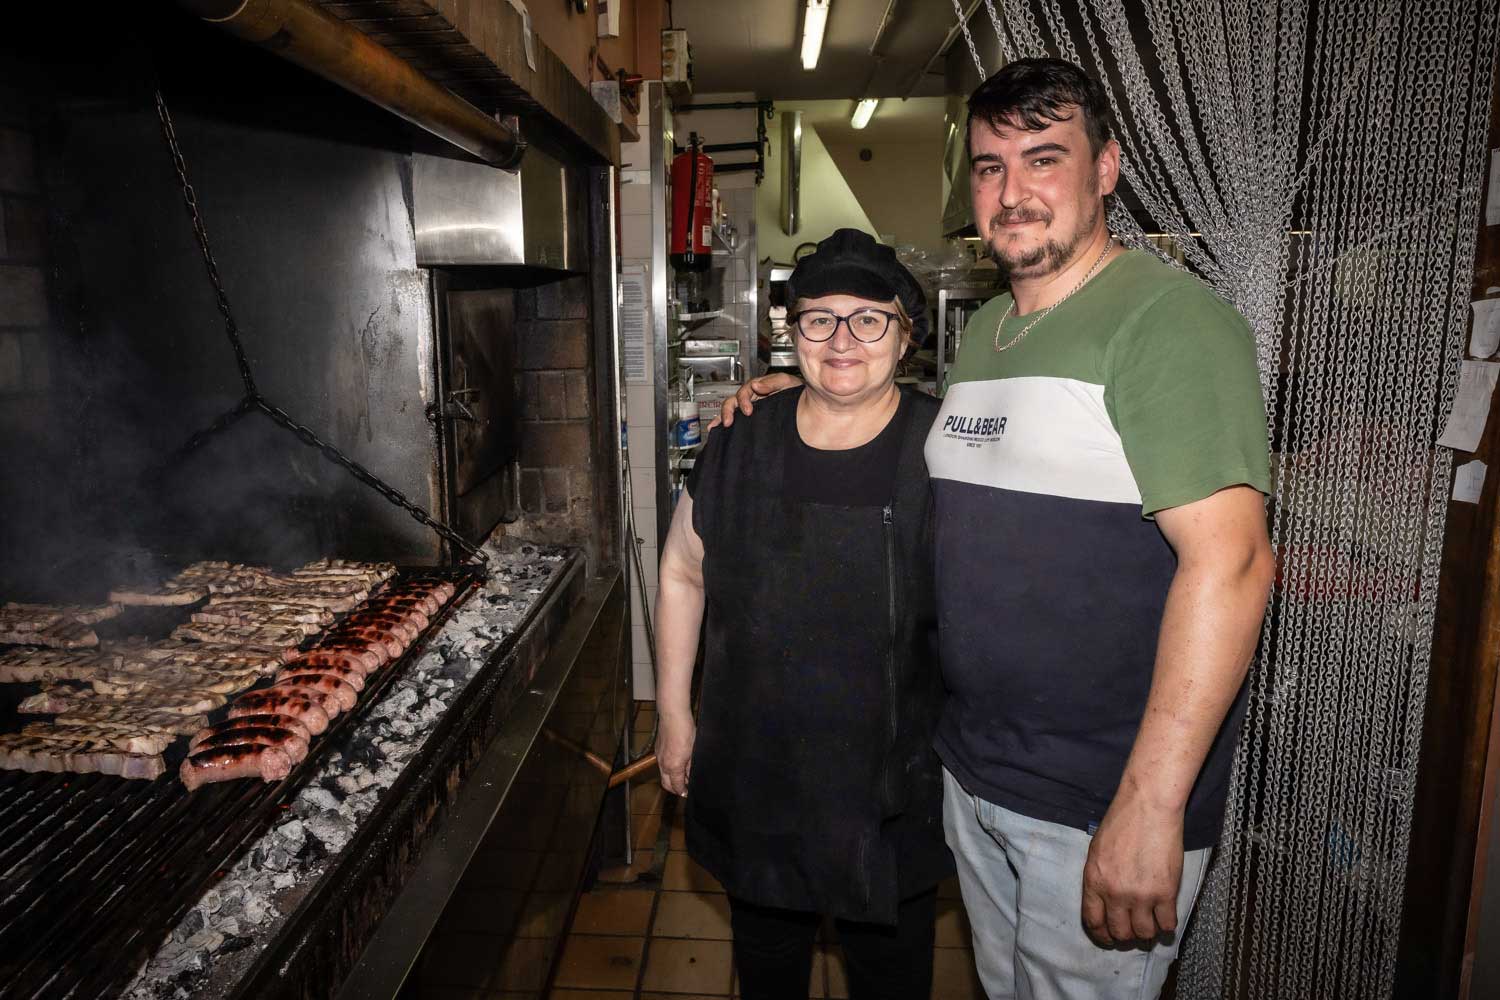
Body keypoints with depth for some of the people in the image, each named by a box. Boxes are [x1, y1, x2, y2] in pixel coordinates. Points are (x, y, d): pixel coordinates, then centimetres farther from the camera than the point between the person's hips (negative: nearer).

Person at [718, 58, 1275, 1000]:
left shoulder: (1169, 316, -16)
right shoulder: (982, 330, 10)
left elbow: (1230, 560, -23)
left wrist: (1149, 805, -26)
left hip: (1104, 802, -7)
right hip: (973, 774, 8)